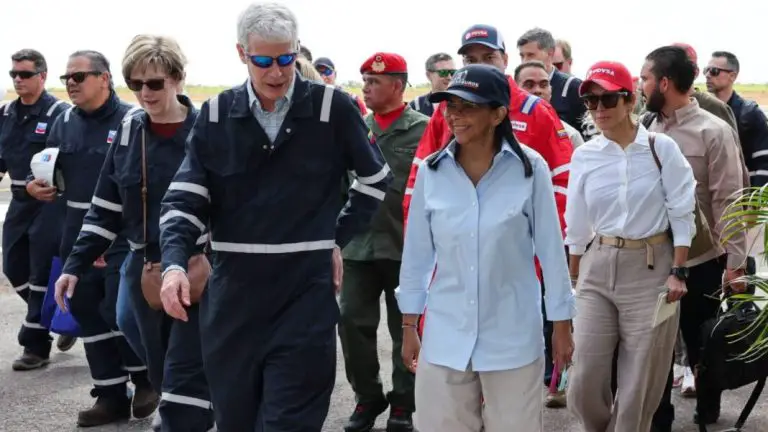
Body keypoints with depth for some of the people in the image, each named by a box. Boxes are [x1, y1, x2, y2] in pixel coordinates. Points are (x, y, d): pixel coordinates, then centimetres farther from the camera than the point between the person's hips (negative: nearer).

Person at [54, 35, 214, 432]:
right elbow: (105, 208, 10)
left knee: (185, 376, -7)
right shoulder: (128, 131, 5)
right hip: (145, 268, 5)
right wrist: (75, 264, 5)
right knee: (162, 372, 14)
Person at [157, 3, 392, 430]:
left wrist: (337, 239, 6)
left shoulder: (333, 108, -4)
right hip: (232, 295, 3)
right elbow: (185, 199, 0)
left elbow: (376, 179, 10)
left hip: (305, 294, -3)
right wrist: (175, 265, -16)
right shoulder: (217, 114, 3)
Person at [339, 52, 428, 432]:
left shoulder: (424, 129, -3)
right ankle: (367, 397, 22)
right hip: (358, 245, 4)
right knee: (352, 322, 5)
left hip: (407, 246, -4)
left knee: (406, 328, 7)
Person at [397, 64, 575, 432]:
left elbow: (551, 248, -3)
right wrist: (409, 324, 8)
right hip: (445, 336, 2)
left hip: (512, 335, -2)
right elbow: (417, 251, 5)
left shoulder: (530, 168, -9)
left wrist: (561, 322, 1)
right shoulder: (431, 170, -2)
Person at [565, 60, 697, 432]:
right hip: (597, 269, 3)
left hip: (651, 268, -3)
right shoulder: (584, 156, 2)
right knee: (584, 379, 1)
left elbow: (682, 215, -4)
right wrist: (573, 279, 16)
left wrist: (678, 272, -9)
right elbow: (577, 224, 10)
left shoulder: (661, 148, -6)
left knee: (640, 380, 5)